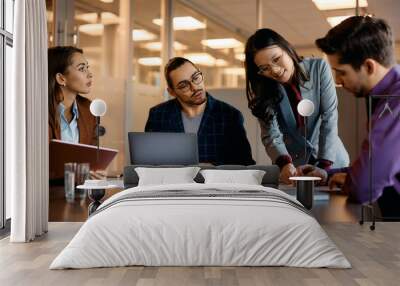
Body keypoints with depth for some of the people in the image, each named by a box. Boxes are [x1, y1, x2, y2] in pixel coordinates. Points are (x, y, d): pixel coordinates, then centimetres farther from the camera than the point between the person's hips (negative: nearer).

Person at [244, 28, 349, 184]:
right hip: (293, 165, 1)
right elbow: (271, 136, -10)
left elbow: (329, 119, -12)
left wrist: (324, 167, -22)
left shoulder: (319, 68, -7)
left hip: (330, 161, -1)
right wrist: (285, 164, -30)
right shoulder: (263, 90, -3)